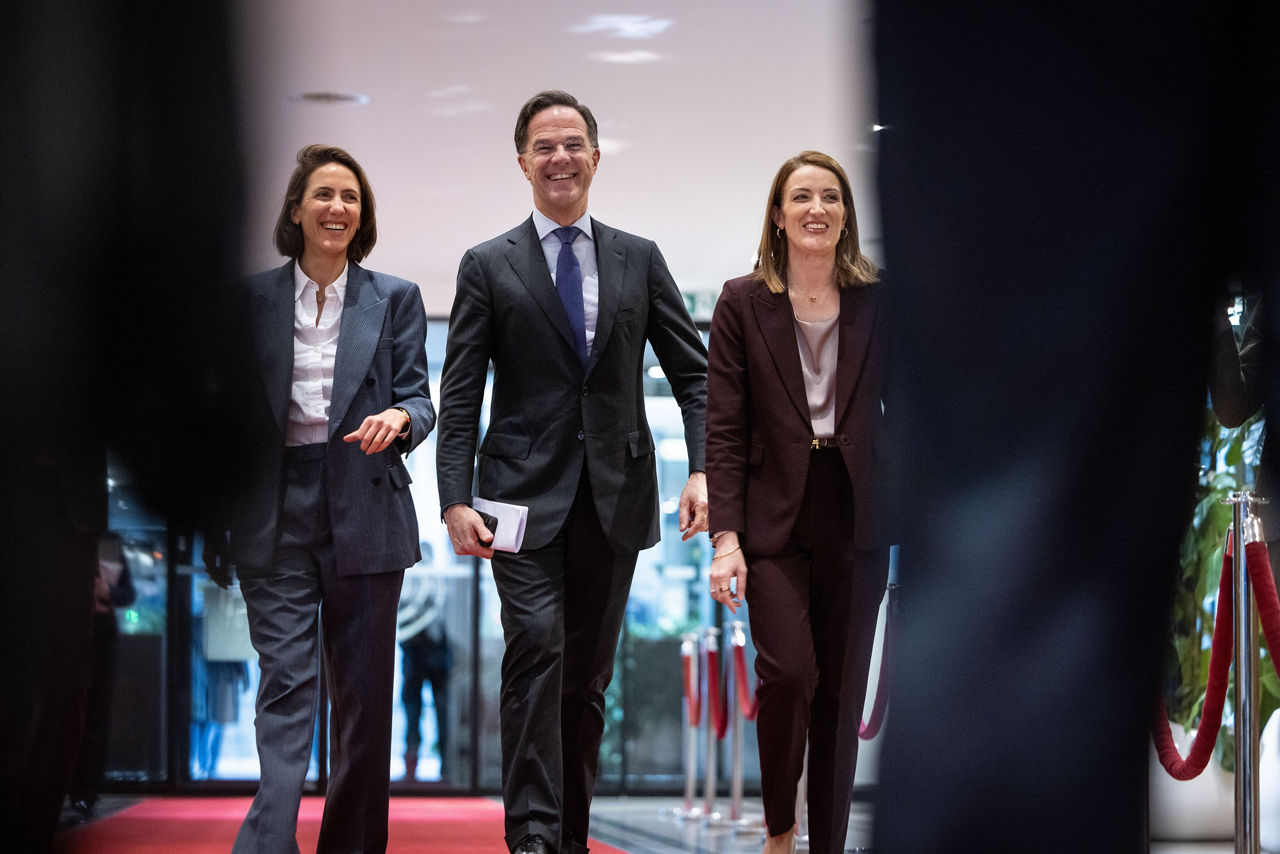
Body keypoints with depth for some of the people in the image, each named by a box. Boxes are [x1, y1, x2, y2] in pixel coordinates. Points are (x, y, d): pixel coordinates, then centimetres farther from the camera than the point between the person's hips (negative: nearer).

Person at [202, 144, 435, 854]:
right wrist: (215, 527, 7)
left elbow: (419, 400, 4)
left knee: (363, 689, 5)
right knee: (286, 679, -10)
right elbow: (227, 415, 10)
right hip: (276, 512, -1)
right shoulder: (250, 298, 8)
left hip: (365, 510, 1)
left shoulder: (395, 300, 9)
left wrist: (399, 417, -21)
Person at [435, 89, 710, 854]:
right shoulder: (489, 266, 4)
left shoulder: (640, 260, 10)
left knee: (590, 671, 7)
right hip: (525, 492, -2)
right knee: (537, 647, -17)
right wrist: (456, 499, -11)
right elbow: (460, 395, 0)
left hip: (616, 495, 3)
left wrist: (704, 469, -7)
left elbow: (694, 374, 8)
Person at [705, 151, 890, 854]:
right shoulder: (743, 303, 2)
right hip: (775, 519, -2)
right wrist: (725, 539, -10)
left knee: (841, 691, 4)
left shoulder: (879, 301, 6)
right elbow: (724, 429, -2)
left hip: (856, 521, 2)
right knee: (789, 671, -17)